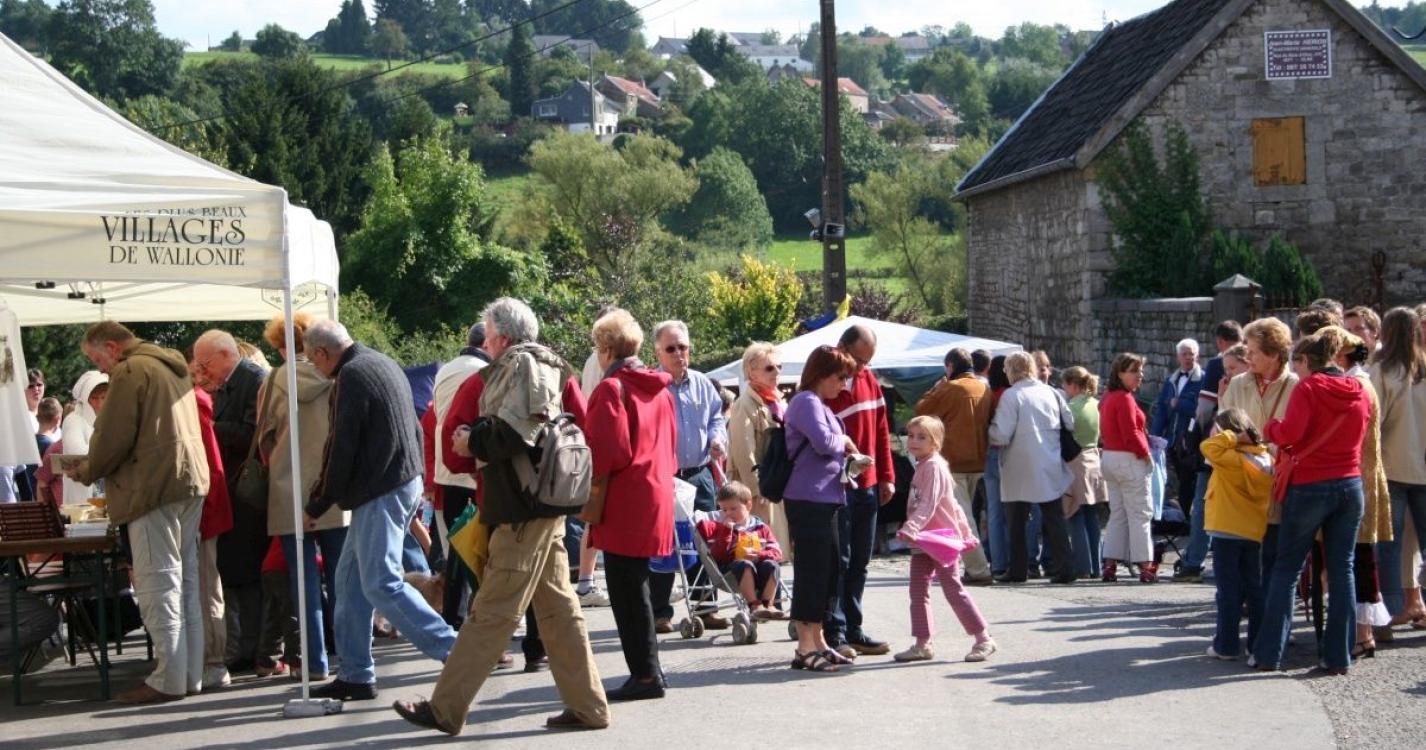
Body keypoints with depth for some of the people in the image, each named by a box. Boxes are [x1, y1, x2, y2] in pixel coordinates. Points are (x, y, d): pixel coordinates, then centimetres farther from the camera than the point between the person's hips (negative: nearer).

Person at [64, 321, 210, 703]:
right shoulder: (173, 367, 21)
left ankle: (168, 679, -8)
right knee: (185, 582, 11)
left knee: (157, 585, -7)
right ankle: (191, 674, 13)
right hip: (190, 481, 9)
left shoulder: (129, 371, -8)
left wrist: (84, 472, 5)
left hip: (154, 486, -9)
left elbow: (113, 438, -12)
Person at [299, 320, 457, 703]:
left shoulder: (351, 376, -13)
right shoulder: (383, 363, 17)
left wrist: (315, 507, -6)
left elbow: (340, 450, -15)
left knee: (381, 584, -11)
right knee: (350, 580, 12)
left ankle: (455, 651, -15)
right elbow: (415, 430, 22)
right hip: (405, 482, 10)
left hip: (379, 493, -10)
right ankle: (355, 675, 14)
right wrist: (416, 488, 25)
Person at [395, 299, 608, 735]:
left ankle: (446, 709, -1)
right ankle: (586, 706, 14)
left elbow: (516, 433, -24)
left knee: (491, 613, -5)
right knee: (557, 607, 12)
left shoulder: (519, 367, -10)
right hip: (545, 507, 10)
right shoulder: (555, 371, 15)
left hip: (522, 514, -10)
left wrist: (473, 441, -9)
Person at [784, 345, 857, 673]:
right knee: (813, 571, -8)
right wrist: (845, 442, -5)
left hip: (825, 499, 11)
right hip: (809, 500, -11)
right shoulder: (806, 402, -11)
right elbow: (823, 441, -24)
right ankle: (806, 648, -4)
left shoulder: (819, 405, 22)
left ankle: (819, 642, 22)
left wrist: (846, 456, 11)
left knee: (831, 571, 14)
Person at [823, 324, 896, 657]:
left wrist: (887, 477, 11)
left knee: (859, 562, 11)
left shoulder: (870, 380, 11)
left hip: (868, 486, 7)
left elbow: (882, 431, 15)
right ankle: (834, 632, -1)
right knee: (838, 560, -5)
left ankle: (853, 631, 17)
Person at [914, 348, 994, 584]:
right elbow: (991, 420, 16)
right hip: (978, 462, 7)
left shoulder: (950, 388, -10)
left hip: (954, 461, -7)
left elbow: (921, 409, -2)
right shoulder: (985, 389, 8)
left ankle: (978, 570, -15)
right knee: (964, 513, 17)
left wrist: (937, 387, 8)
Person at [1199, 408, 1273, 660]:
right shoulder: (1266, 459, 6)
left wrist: (1233, 437, -18)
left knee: (1229, 590, -2)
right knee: (1254, 588, 13)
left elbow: (1208, 447, -23)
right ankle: (1259, 642, 16)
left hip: (1227, 533, -7)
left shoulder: (1232, 459, -16)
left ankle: (1227, 645, 0)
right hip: (1255, 533, 7)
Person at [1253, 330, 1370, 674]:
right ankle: (1339, 656, 7)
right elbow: (1360, 436, 15)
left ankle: (1268, 654, 2)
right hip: (1350, 485, 5)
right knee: (1342, 569, 8)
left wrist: (1270, 428, -1)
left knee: (1286, 569, 3)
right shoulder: (1359, 392, 7)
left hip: (1310, 487, -5)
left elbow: (1289, 433, -20)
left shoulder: (1308, 388, -11)